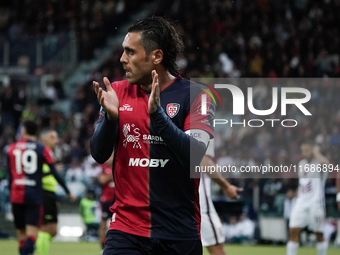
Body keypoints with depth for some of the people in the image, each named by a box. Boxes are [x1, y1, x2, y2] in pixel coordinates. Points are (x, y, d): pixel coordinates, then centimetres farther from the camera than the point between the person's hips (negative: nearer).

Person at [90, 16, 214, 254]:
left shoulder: (194, 96, -3)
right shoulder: (118, 92, 7)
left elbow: (194, 154, -16)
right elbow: (99, 154, 2)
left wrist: (157, 113, -25)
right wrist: (110, 116, -15)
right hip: (127, 228, 2)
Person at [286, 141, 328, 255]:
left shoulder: (319, 163, -7)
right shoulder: (301, 164, 14)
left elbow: (323, 162, -35)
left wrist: (316, 152, -17)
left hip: (315, 203, -5)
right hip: (301, 203, 6)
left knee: (319, 234, 3)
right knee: (293, 231, -6)